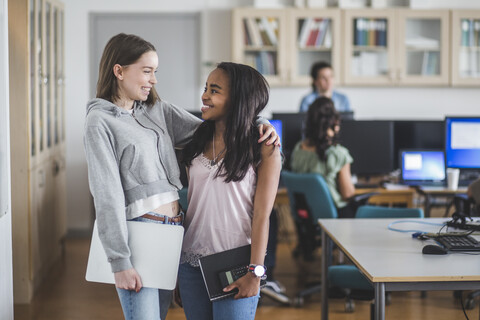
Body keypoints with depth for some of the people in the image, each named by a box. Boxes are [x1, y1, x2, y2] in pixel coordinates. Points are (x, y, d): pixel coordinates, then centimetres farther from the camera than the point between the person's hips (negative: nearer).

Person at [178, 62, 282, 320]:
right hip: (191, 261, 5)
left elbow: (262, 216, -10)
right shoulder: (198, 141, 9)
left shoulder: (262, 147, -7)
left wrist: (254, 272, -13)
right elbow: (192, 201, 13)